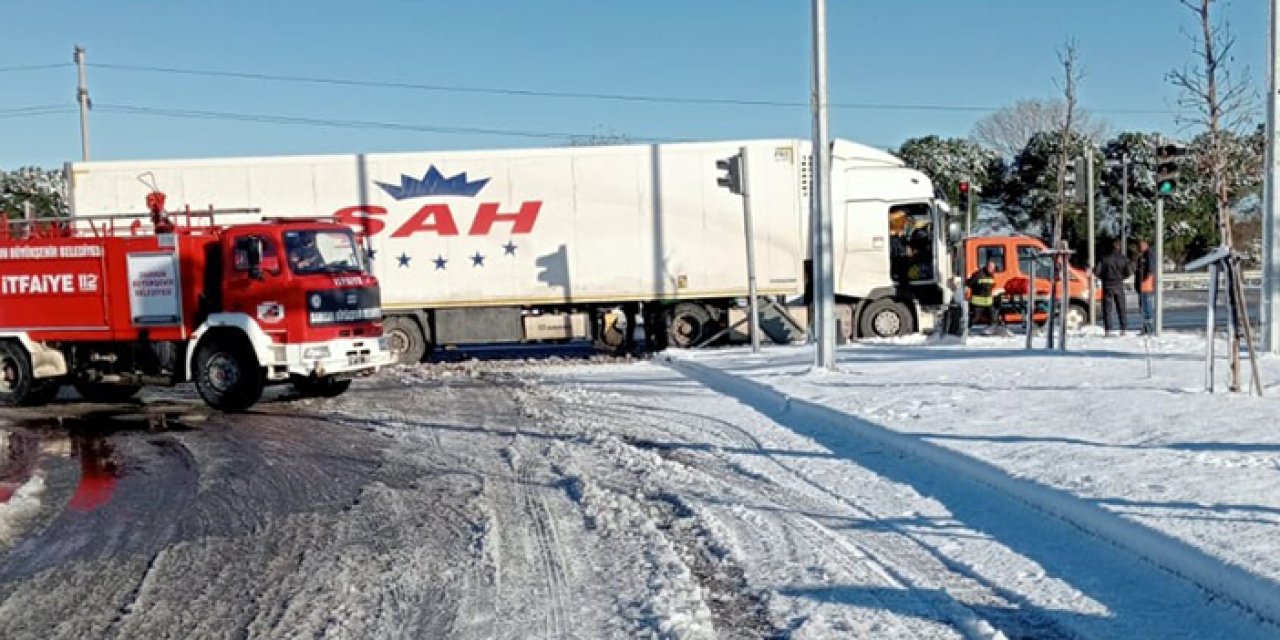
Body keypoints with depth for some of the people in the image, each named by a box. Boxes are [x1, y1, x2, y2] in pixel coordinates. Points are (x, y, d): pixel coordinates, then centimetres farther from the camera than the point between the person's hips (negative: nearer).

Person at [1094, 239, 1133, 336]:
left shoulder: (1105, 259, -7)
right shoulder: (1124, 259, -2)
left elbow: (1096, 271, -13)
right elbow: (1129, 272, -8)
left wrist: (1103, 277, 4)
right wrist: (1122, 276, 10)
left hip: (1108, 285, -2)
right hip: (1119, 285, 2)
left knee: (1107, 308, 1)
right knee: (1121, 308, 11)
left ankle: (1108, 330, -5)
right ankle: (1123, 329, 10)